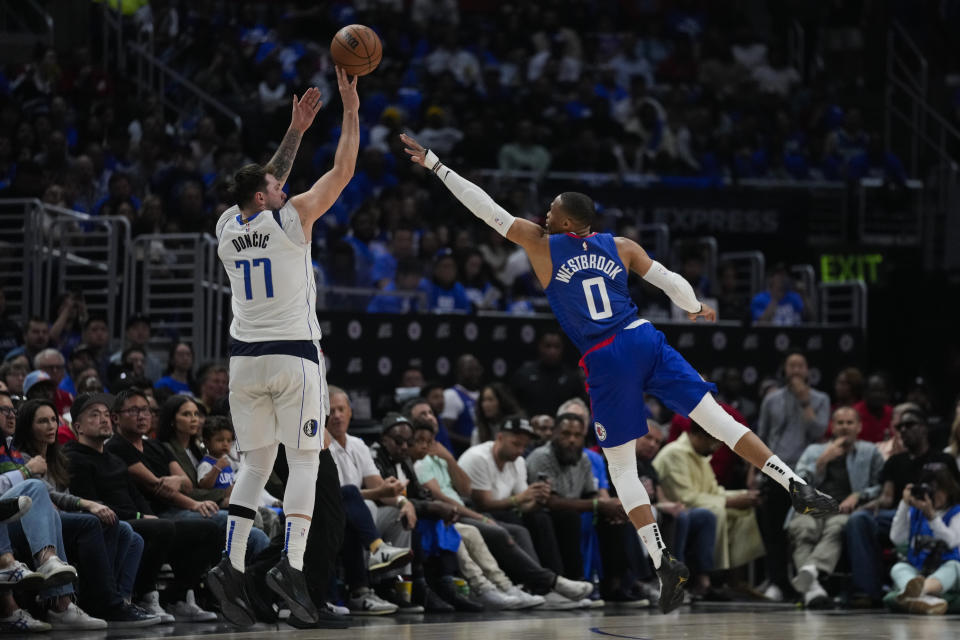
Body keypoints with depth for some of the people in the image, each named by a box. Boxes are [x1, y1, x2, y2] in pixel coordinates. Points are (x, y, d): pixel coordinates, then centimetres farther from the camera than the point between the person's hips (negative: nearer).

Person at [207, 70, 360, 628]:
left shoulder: (228, 226, 8)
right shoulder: (292, 218, -7)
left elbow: (265, 187, 26)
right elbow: (344, 170, -1)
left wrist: (296, 131, 29)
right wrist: (351, 108, 6)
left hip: (246, 358, 5)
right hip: (295, 356, -5)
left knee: (256, 464, 10)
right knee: (304, 461, 0)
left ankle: (232, 565, -5)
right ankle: (292, 565, -16)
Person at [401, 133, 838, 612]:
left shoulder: (541, 246, 4)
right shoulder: (619, 246, 11)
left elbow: (486, 208, 7)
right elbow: (671, 281, 13)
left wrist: (435, 165, 12)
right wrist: (696, 309, 34)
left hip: (605, 361, -3)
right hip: (645, 340, 3)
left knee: (622, 468, 5)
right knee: (720, 420, 1)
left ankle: (663, 562, -7)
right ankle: (798, 488, -10)